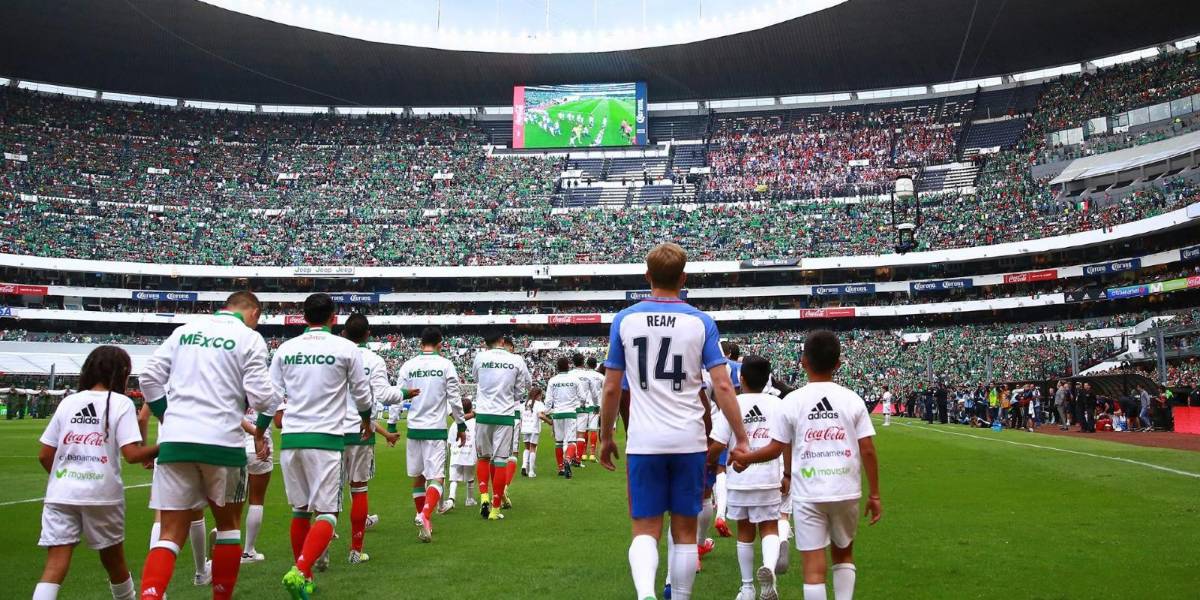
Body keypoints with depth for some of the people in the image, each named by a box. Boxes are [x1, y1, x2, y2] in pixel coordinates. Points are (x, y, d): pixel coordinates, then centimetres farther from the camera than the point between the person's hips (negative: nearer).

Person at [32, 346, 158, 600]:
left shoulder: (68, 402, 10)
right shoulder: (121, 403, -1)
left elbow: (44, 456, 10)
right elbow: (132, 454, -12)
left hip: (61, 494, 3)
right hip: (102, 494, -2)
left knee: (55, 565, -2)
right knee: (114, 560, 16)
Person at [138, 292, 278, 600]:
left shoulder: (184, 331, 13)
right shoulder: (250, 337, -1)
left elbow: (149, 376, 10)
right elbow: (260, 394, -8)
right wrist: (262, 426, 11)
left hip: (175, 441, 3)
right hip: (222, 442, -3)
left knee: (171, 534, 5)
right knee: (228, 524, 19)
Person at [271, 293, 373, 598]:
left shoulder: (285, 348, 6)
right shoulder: (346, 348, -2)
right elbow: (361, 393, 6)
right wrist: (366, 419, 25)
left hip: (290, 437, 4)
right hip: (325, 438, -4)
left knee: (299, 510, 16)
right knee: (327, 513, -2)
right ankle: (300, 572, -22)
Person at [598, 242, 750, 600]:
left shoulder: (625, 320, 1)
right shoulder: (701, 322, -1)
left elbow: (611, 388, 3)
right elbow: (722, 386, -6)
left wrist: (606, 438, 14)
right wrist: (741, 439, 1)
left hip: (643, 442, 0)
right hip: (689, 441, 0)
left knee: (645, 529, 4)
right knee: (685, 530, 13)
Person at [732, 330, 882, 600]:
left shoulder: (792, 401, -4)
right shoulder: (852, 399, 0)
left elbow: (775, 449, -2)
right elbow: (868, 450, -2)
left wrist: (744, 458, 15)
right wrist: (874, 495, 7)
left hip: (808, 495, -2)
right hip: (846, 492, 2)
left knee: (814, 565, 1)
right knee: (844, 553, 23)